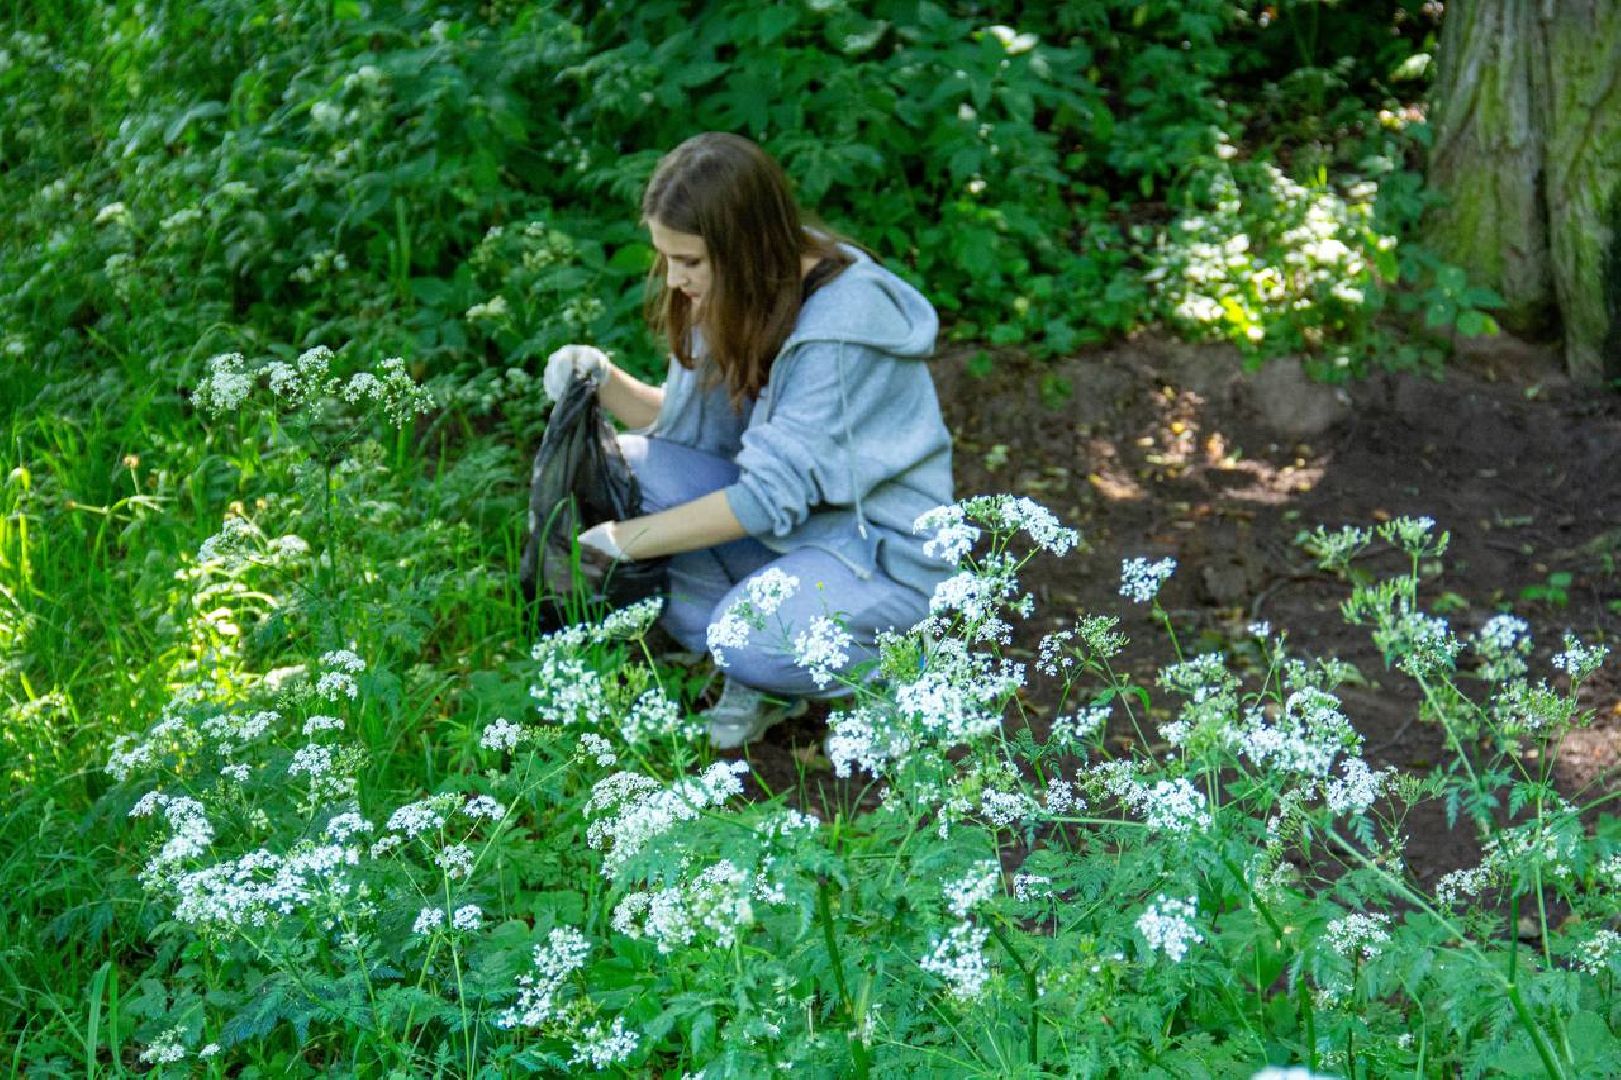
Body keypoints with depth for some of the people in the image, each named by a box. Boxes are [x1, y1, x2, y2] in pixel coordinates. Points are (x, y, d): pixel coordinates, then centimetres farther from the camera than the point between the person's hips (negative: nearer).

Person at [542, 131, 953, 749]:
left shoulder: (842, 328, -28)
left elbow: (771, 496, -27)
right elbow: (690, 427, 3)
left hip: (882, 550, -8)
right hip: (789, 514, 8)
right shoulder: (739, 293, -4)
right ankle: (751, 675, -8)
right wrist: (605, 380, -16)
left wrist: (623, 541, -22)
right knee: (621, 464, -13)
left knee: (749, 640, -35)